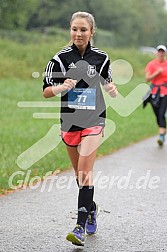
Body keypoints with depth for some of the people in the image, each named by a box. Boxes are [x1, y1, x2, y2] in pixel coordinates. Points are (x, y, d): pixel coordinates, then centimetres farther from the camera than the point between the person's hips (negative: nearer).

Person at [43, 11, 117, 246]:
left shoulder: (101, 57, 0)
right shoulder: (61, 57, -4)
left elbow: (107, 82, 16)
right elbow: (46, 91, -3)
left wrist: (112, 89, -7)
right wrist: (62, 86, -23)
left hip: (94, 119, -2)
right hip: (69, 119, 2)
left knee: (85, 170, -14)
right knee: (79, 172, 12)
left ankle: (81, 226, -17)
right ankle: (91, 208, 38)